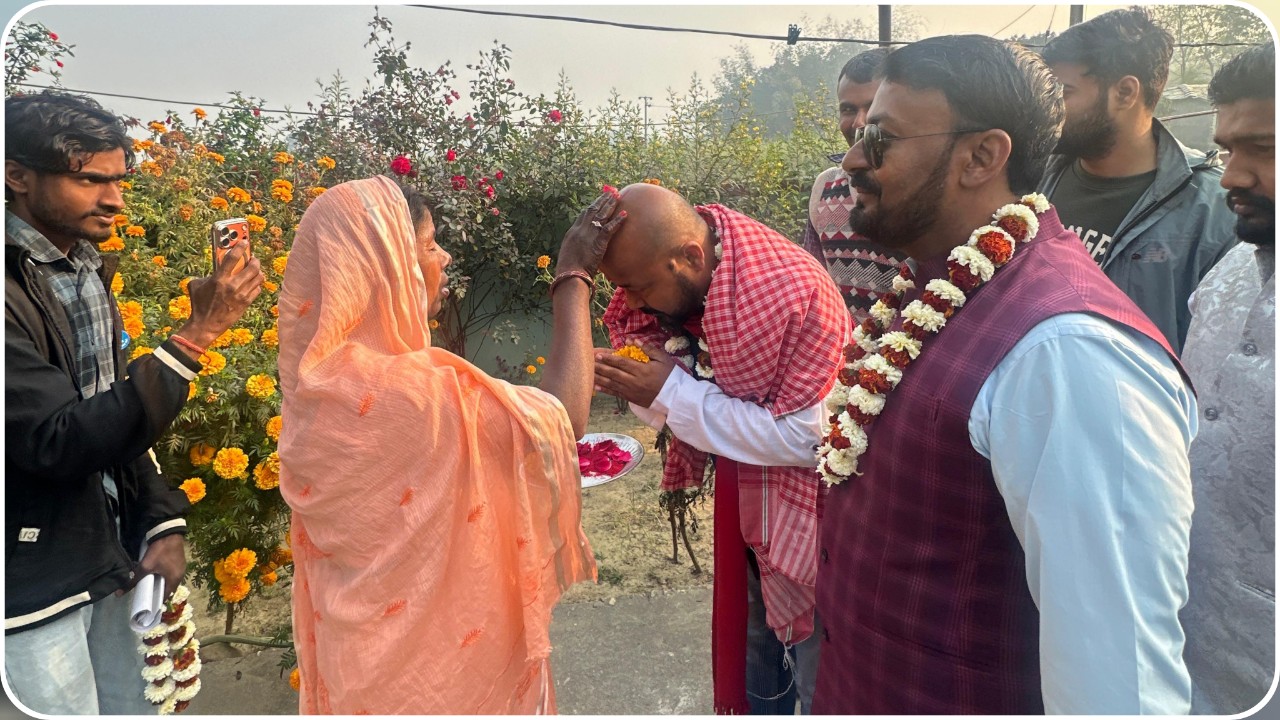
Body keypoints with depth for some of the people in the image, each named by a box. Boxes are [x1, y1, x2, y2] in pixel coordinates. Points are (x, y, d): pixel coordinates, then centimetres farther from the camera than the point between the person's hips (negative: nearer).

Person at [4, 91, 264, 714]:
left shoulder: (87, 271, 5)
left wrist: (162, 523, 3)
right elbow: (61, 442, -26)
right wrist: (195, 335, -29)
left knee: (136, 705, 17)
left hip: (111, 562, 7)